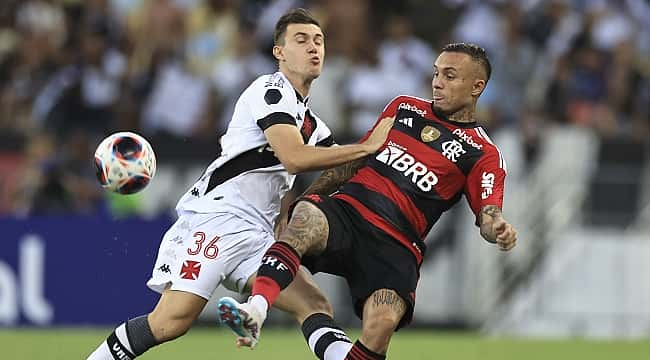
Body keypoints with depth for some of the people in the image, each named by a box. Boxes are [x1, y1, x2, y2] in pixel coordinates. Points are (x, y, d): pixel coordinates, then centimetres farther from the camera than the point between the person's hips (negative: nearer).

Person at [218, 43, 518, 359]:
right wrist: (304, 196, 23)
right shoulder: (404, 108, 21)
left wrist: (497, 229, -27)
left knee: (382, 324, -30)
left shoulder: (483, 154, 8)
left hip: (395, 246, -2)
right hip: (346, 211, 2)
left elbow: (487, 215, -3)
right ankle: (254, 312, -52)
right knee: (305, 220, -34)